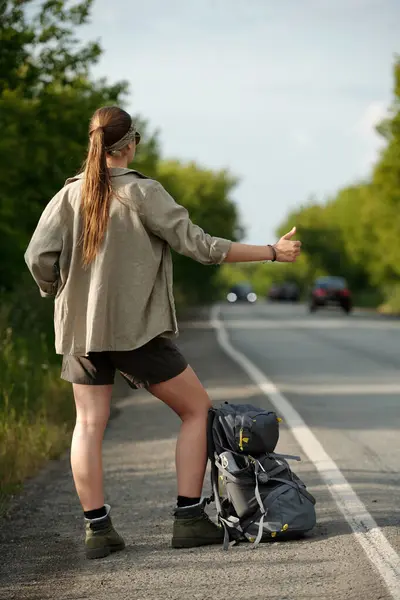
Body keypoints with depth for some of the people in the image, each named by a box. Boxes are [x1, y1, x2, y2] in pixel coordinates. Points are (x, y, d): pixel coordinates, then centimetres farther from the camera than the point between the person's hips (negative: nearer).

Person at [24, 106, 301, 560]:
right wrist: (272, 252, -5)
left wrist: (57, 294, 15)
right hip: (136, 329, -4)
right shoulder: (143, 193, -9)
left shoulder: (69, 195, 2)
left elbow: (38, 258, -6)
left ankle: (97, 528, 3)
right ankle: (189, 518, 5)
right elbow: (199, 246, -11)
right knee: (197, 408, 8)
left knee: (89, 424, 9)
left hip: (80, 329, 5)